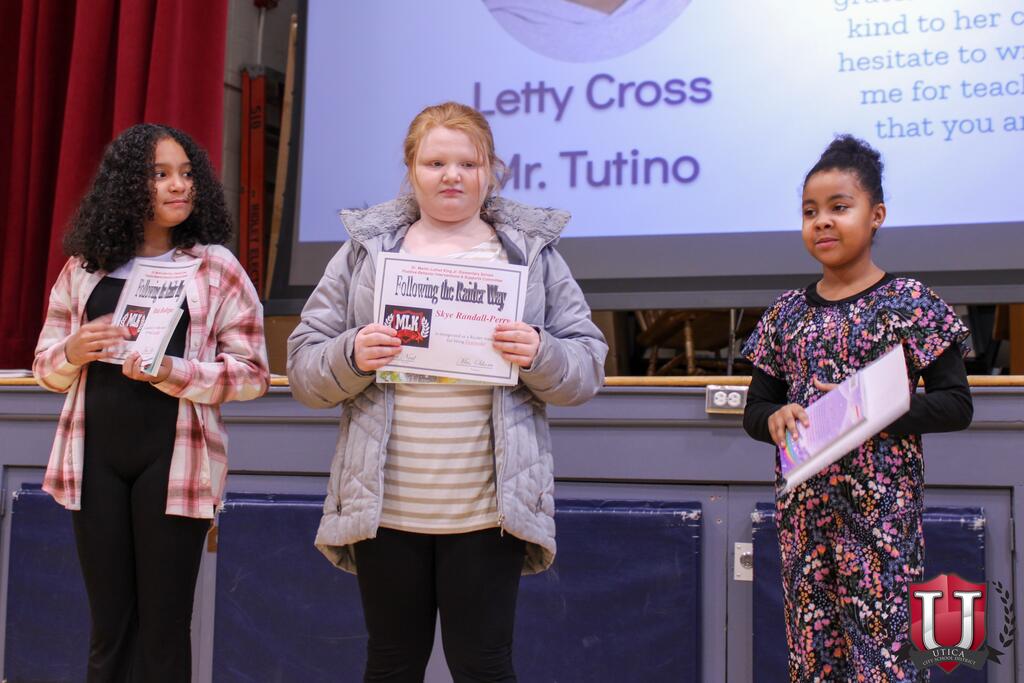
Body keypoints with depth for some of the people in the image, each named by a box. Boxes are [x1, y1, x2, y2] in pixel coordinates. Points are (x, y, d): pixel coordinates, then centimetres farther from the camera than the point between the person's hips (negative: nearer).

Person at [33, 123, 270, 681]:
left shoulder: (216, 268, -1)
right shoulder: (86, 265, 7)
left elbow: (252, 373, -3)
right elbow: (45, 366, 14)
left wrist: (172, 372, -18)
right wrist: (72, 353, -9)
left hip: (174, 457, -2)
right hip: (95, 454, 3)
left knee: (164, 626, 4)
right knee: (109, 623, 11)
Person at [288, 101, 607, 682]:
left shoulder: (533, 253, 9)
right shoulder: (364, 250, 10)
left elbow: (587, 368, 6)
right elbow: (304, 367, 7)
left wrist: (540, 355, -15)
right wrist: (352, 356, -14)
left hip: (490, 508, -1)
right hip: (385, 506, 2)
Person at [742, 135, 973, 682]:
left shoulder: (911, 303, -2)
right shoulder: (786, 313, 10)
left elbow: (956, 405, -4)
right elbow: (754, 409, 14)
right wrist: (774, 418, -9)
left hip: (882, 506, -4)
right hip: (803, 507, 4)